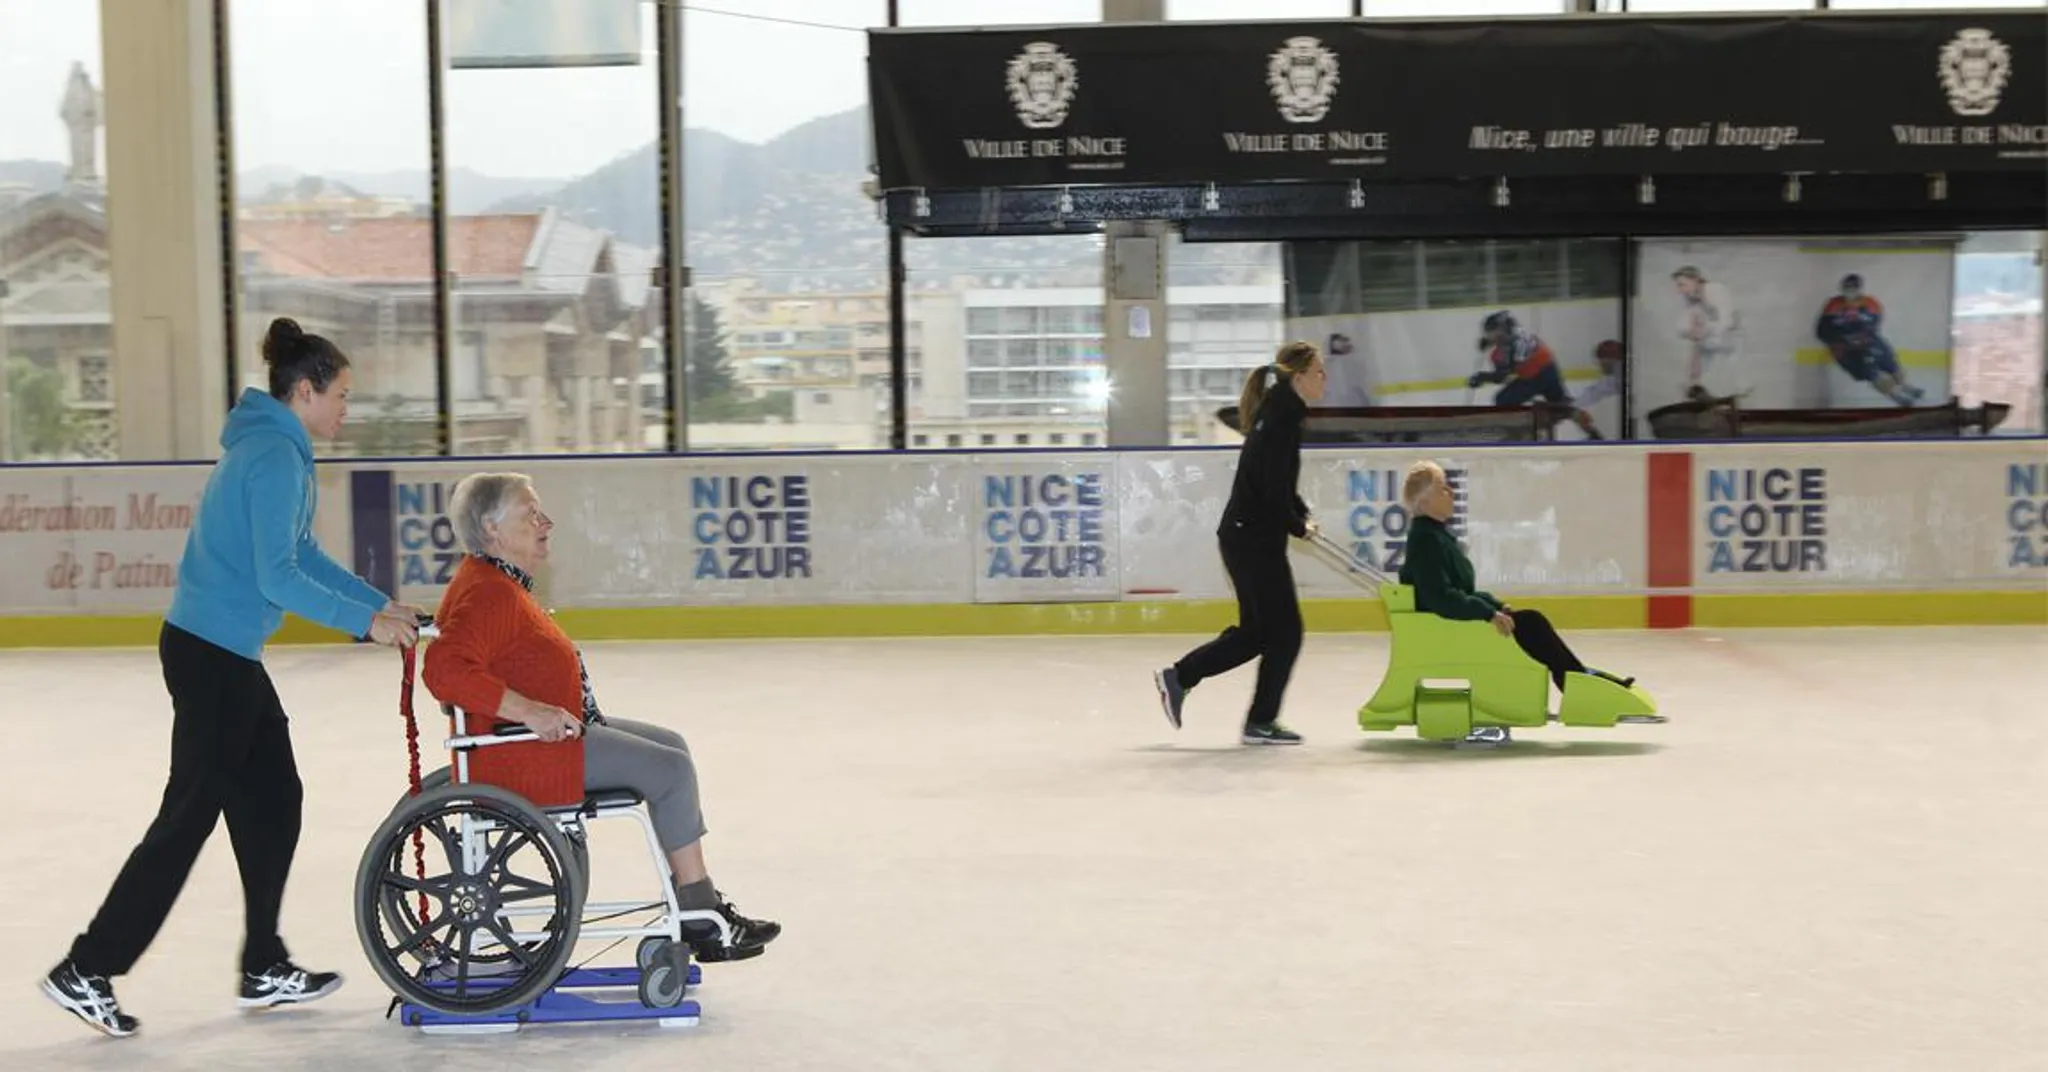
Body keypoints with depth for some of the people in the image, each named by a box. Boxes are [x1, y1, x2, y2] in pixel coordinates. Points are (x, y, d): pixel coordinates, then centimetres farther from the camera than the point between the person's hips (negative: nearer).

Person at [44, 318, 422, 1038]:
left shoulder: (274, 448, 14)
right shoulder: (276, 457, -18)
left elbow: (305, 556, 20)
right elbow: (277, 577, -23)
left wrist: (384, 604, 16)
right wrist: (365, 622, -16)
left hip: (222, 653, 10)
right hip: (211, 655, -10)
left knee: (273, 800, 14)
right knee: (189, 815, -3)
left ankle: (264, 971, 22)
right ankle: (87, 970, 5)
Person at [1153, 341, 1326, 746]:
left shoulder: (1279, 413, 12)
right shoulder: (1283, 420, -19)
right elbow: (1273, 489, -23)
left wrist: (1301, 514, 9)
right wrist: (1299, 527, -7)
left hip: (1246, 535, 10)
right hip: (1255, 540, -10)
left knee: (1255, 630, 16)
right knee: (1284, 631, 0)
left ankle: (1178, 677, 20)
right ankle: (1260, 722, 10)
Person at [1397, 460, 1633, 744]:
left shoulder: (1439, 533, 14)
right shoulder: (1425, 539, -18)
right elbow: (1441, 597, -27)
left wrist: (1495, 604, 9)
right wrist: (1489, 613, -27)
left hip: (1458, 619, 9)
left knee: (1532, 620, -1)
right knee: (1528, 623, -11)